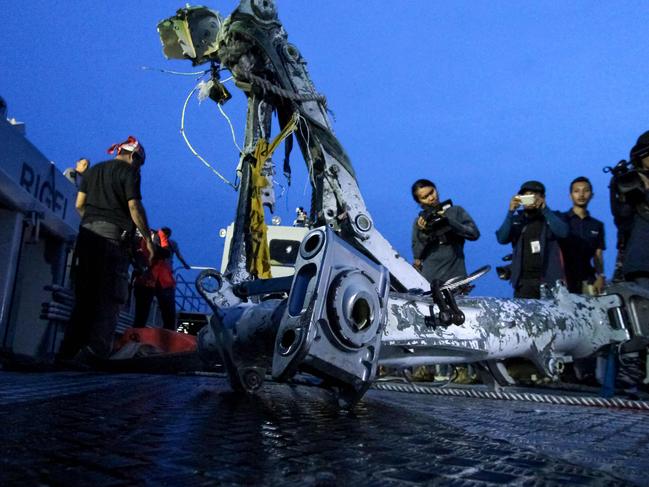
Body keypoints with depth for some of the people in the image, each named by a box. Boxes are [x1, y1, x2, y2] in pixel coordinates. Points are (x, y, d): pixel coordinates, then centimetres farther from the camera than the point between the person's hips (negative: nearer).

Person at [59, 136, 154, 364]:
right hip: (113, 234, -6)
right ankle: (94, 350, -14)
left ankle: (69, 350, 6)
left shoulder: (93, 170, 22)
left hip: (87, 232, 7)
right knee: (110, 296, -5)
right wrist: (148, 238, -4)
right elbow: (134, 207, -8)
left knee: (84, 294, 9)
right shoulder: (129, 172, 2)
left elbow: (79, 204, 17)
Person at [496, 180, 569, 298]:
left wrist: (544, 208, -18)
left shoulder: (552, 216, 7)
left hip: (550, 280, -1)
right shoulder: (515, 220, 10)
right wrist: (511, 211, -15)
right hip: (523, 281, 1)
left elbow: (563, 232, -13)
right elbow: (502, 239, -7)